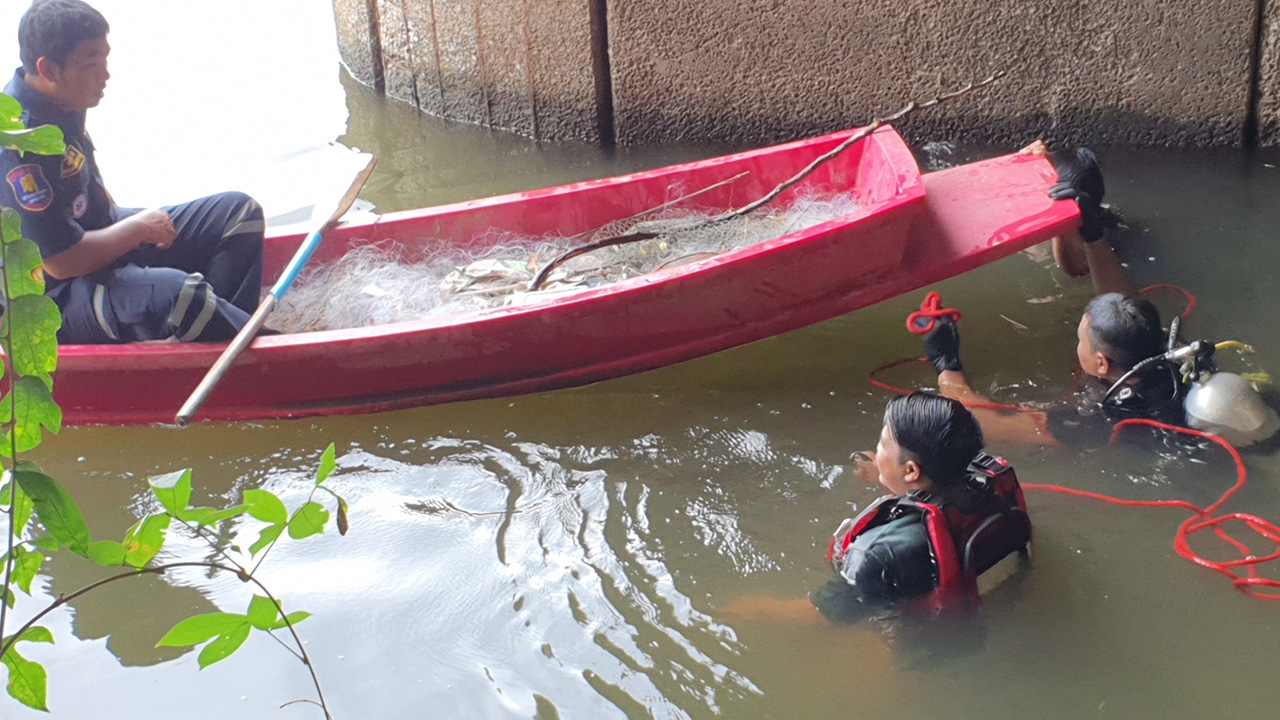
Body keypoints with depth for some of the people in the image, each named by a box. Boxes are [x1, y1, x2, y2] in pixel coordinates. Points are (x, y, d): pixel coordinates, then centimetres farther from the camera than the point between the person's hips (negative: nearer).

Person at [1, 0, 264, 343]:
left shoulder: (61, 102, 1)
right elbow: (62, 262, -26)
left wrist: (126, 219, 7)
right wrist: (138, 227, -13)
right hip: (53, 297, -10)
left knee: (239, 212, 5)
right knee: (176, 293, -39)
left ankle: (220, 327, -12)